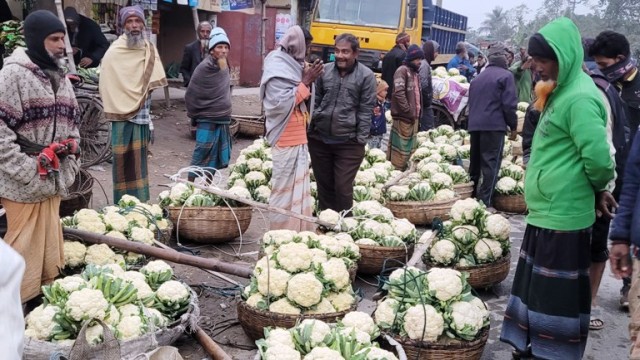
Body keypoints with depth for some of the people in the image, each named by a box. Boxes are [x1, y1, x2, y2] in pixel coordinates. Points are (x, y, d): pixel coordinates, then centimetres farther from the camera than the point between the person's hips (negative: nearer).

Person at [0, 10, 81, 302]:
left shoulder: (60, 78, 12)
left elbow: (72, 126, 19)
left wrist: (70, 169, 11)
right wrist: (29, 171, -17)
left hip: (54, 180, 7)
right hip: (23, 184, -7)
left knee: (49, 244, 16)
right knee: (24, 251, 1)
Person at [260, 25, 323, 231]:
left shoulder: (292, 64, 13)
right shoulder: (277, 68, -13)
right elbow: (282, 103, -22)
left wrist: (307, 80, 2)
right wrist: (306, 81, -18)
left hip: (298, 137, 9)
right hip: (286, 139, -9)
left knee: (299, 186, 12)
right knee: (285, 187, -4)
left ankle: (297, 231, 20)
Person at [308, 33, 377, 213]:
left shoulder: (366, 75, -6)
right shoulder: (325, 70, 4)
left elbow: (366, 111, -6)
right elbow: (315, 101, 12)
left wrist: (360, 140, -9)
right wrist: (309, 128, 8)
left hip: (348, 142, -4)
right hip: (319, 138, 4)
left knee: (343, 188, -1)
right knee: (324, 184, 15)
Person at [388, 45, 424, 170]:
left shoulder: (415, 73, 19)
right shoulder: (402, 70, -10)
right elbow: (399, 93, -20)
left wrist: (418, 113, 15)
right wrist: (408, 111, -18)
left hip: (414, 116, 9)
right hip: (404, 117, -9)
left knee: (411, 147, 13)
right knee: (401, 147, -7)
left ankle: (405, 170, 21)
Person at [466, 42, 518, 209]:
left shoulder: (478, 77, 19)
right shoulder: (505, 75, -4)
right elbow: (509, 104, -10)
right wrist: (513, 125, -1)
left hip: (475, 125, 7)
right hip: (494, 125, -7)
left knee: (475, 161, 14)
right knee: (491, 163, -6)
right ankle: (485, 202, -10)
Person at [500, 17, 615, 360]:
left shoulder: (579, 98, -18)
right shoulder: (561, 92, 14)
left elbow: (598, 159, -23)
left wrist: (598, 188, -5)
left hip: (562, 216, -10)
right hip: (545, 212, 10)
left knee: (557, 296, 2)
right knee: (534, 290, 18)